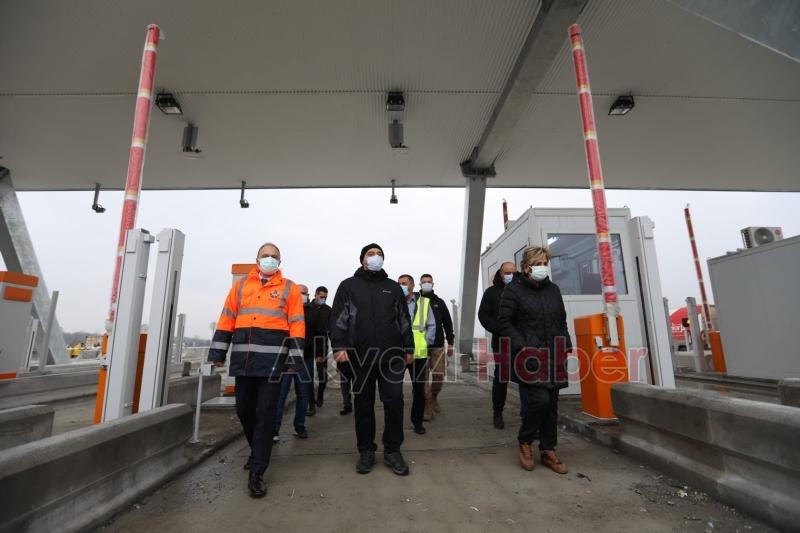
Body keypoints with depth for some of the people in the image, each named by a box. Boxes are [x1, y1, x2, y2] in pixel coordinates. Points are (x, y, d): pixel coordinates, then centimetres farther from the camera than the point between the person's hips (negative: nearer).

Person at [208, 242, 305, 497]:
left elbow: (296, 324, 1)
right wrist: (218, 352, 8)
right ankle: (259, 453, 37)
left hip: (272, 358, -3)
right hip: (243, 357, 4)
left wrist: (294, 357, -5)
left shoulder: (289, 288, 5)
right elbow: (227, 319, 13)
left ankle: (256, 471, 8)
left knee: (265, 413, -2)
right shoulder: (241, 285, 14)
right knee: (244, 409, 13)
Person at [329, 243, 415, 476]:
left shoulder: (393, 287, 15)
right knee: (363, 404, 8)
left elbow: (404, 320, 15)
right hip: (360, 356, -1)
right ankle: (366, 451, 23)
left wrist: (408, 348, 11)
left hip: (391, 355, 1)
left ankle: (392, 451, 15)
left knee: (394, 402, -1)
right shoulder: (348, 286, 9)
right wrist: (339, 346, -11)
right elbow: (338, 318, 1)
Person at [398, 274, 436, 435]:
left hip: (419, 352, 0)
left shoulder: (424, 302, 4)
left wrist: (426, 342, -3)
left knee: (419, 388, 8)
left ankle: (417, 421, 24)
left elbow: (431, 325, 6)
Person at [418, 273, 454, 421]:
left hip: (438, 346, 2)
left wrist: (450, 343, 8)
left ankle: (434, 398, 28)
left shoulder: (439, 302, 13)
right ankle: (428, 408, 6)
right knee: (423, 377, -3)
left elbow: (447, 323, 14)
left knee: (439, 376, 1)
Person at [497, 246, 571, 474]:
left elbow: (562, 321, 20)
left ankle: (548, 451, 24)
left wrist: (566, 345, 11)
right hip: (529, 355, -6)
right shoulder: (514, 290, -5)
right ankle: (525, 442, 12)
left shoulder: (553, 289, 13)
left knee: (552, 404, 9)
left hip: (553, 356, 6)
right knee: (539, 399, -14)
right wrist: (521, 346, -15)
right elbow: (504, 321, -8)